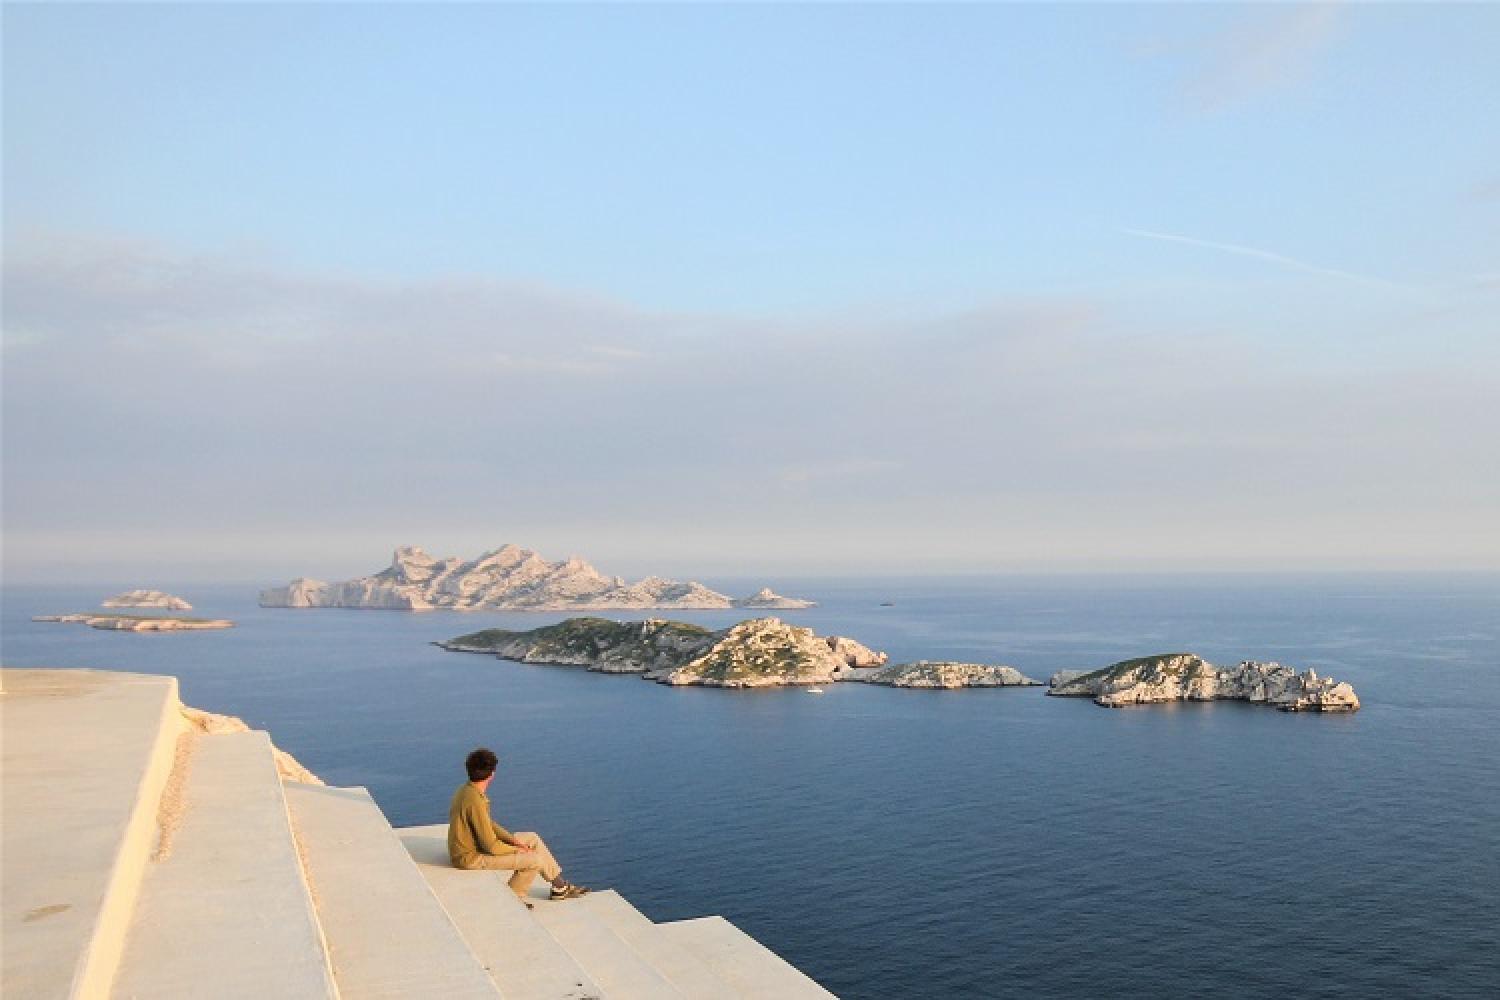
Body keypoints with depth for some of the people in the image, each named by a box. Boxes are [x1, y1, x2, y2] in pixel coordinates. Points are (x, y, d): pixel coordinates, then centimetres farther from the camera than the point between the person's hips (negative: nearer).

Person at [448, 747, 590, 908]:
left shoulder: (467, 790, 1)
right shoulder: (475, 801, -29)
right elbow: (491, 846, -24)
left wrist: (514, 840, 2)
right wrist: (518, 850, -7)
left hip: (472, 845, 10)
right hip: (472, 857, -10)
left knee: (532, 839, 14)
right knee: (536, 859, -12)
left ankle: (560, 886, 21)